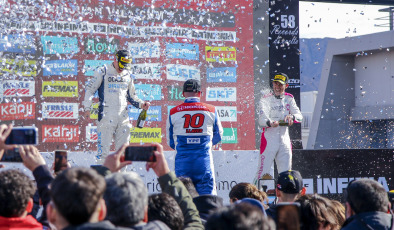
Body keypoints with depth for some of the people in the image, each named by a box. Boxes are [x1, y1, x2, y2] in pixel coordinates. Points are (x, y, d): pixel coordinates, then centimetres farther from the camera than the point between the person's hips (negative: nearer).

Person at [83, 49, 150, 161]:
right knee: (103, 147, -9)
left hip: (123, 117, 5)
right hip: (106, 116, -5)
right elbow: (90, 89, 3)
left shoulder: (127, 75, 16)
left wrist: (141, 104, 7)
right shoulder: (103, 72, 2)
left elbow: (131, 96, 25)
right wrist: (87, 107, -8)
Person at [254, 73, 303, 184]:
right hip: (269, 138, -4)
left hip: (284, 139, 4)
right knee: (264, 171, -11)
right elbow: (261, 119, -15)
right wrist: (270, 123, -38)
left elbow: (299, 116, 1)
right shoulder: (265, 99, -1)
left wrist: (291, 117, -22)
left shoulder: (289, 99, 11)